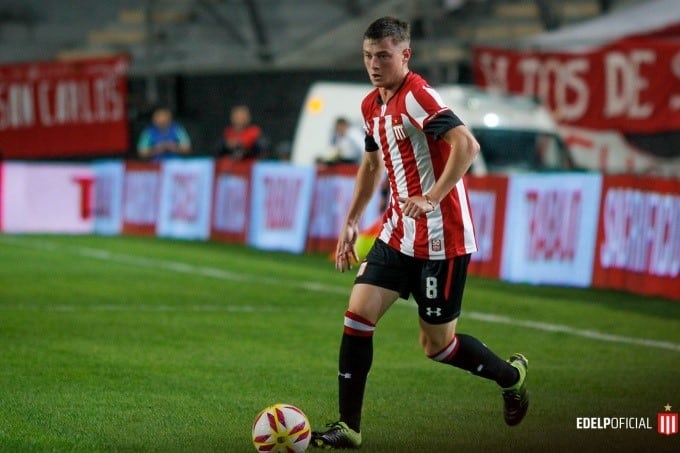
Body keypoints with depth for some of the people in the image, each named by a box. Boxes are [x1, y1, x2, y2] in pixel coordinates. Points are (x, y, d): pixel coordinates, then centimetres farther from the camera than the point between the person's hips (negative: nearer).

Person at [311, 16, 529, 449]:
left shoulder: (417, 96, -17)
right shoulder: (372, 106, 10)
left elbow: (466, 144, -30)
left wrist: (432, 198, -36)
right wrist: (351, 222, 25)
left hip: (441, 240, -8)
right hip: (397, 234, 8)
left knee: (437, 345, 3)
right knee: (358, 314, -5)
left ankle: (511, 374, 30)